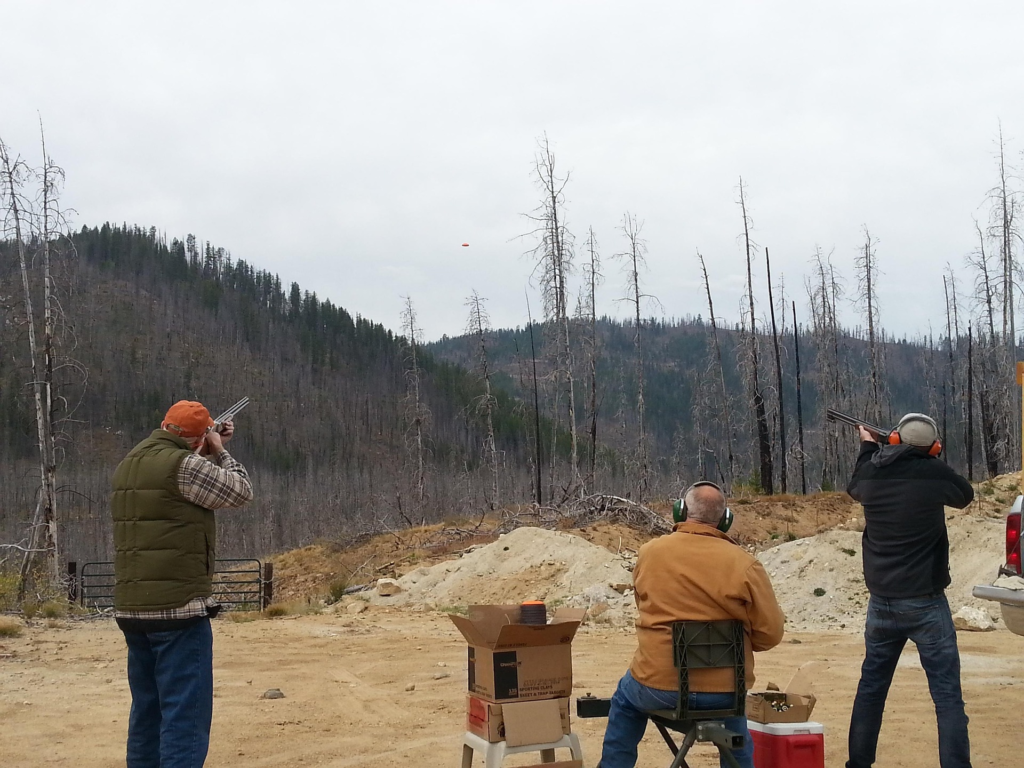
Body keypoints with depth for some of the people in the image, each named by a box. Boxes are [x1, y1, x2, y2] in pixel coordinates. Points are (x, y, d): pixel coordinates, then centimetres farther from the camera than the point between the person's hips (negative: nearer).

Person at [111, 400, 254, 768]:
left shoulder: (128, 465, 12)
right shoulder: (183, 465, -14)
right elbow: (241, 492, -2)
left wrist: (210, 453, 24)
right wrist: (219, 452, 11)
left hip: (132, 609, 9)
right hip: (179, 607, -8)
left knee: (147, 710, 18)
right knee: (185, 714, -5)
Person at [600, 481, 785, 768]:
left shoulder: (649, 553, -4)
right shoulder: (744, 564, -11)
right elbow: (770, 633, -6)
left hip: (659, 686, 0)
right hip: (724, 689, 0)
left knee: (625, 698, 35)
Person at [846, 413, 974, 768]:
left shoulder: (871, 474, -1)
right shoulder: (934, 473, -12)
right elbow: (965, 496, 8)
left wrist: (867, 446, 37)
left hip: (882, 602, 5)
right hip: (925, 603, -5)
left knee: (871, 687, 17)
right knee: (947, 695, -2)